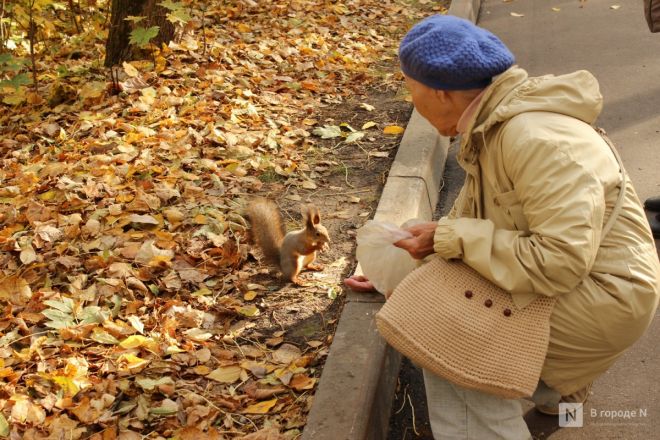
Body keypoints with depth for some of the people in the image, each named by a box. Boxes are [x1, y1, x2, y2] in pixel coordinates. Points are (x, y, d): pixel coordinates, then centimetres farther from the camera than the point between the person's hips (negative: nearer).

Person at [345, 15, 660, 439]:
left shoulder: (536, 139, -30)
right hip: (569, 278, 10)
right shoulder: (491, 128, 2)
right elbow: (468, 218, 9)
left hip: (603, 292, -10)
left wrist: (450, 239, -28)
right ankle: (557, 387, 31)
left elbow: (561, 260, -34)